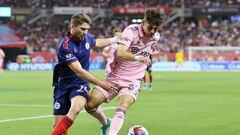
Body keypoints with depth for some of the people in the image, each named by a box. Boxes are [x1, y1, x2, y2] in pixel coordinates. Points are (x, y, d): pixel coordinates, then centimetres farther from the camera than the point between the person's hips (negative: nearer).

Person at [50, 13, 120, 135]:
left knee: (76, 108, -30)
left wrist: (115, 39, 28)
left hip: (80, 84, 3)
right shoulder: (65, 46, -22)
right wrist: (101, 83, -23)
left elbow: (97, 43, 27)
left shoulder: (86, 37, -1)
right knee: (58, 124, -10)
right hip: (63, 84, -3)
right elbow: (79, 71, -24)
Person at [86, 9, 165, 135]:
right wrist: (137, 57, -47)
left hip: (132, 82, 1)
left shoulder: (156, 37, 1)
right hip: (115, 77, -1)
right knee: (90, 104, -8)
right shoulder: (131, 31, -16)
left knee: (121, 109, -25)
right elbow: (120, 53, -33)